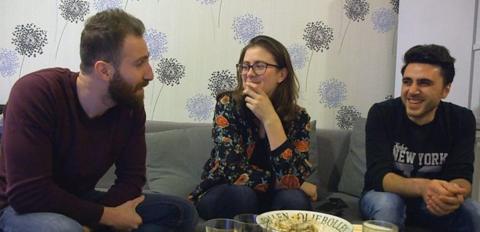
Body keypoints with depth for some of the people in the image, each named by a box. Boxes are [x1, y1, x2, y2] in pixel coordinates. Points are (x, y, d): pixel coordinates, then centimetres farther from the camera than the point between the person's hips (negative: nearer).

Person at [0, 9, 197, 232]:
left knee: (181, 212, -4)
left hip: (83, 203, 6)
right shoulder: (35, 92, -26)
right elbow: (28, 193, -28)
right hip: (25, 208, -5)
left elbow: (131, 177, -6)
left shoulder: (130, 104, -11)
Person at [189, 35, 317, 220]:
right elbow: (234, 172, -24)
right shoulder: (228, 105, -16)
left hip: (267, 200, 2)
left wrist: (270, 119, -29)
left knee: (295, 200, -28)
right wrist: (302, 187, -18)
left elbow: (292, 180, -23)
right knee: (241, 194, -33)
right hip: (221, 196, -1)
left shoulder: (298, 117, -11)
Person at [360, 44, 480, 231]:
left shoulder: (461, 120, -10)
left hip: (433, 202, 2)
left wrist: (453, 194, -43)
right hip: (385, 195, -2)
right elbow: (379, 175, -26)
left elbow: (462, 176, -17)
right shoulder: (381, 114, -19)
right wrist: (422, 187, -46)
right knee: (387, 203, -35)